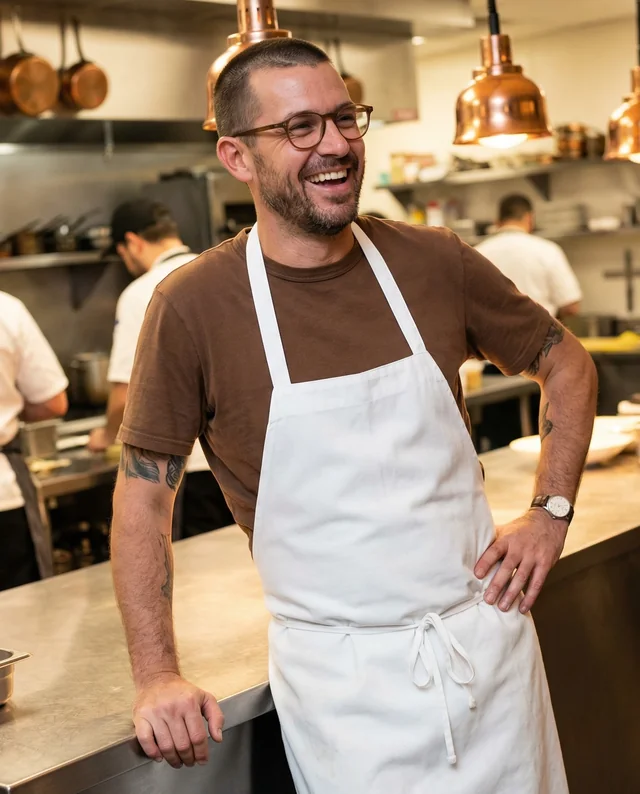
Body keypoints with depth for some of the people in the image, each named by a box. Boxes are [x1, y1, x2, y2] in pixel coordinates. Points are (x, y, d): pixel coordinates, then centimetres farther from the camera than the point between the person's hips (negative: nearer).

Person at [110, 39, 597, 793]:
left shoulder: (434, 262, -4)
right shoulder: (193, 305, -12)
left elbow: (566, 363, 11)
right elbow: (143, 493, -4)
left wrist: (551, 511, 1)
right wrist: (157, 679, -8)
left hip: (487, 638, 3)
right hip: (340, 677, -3)